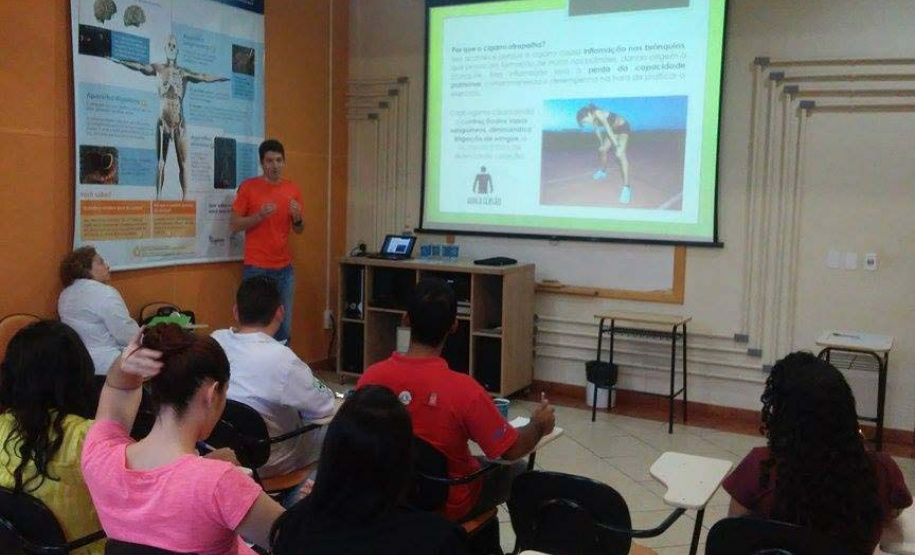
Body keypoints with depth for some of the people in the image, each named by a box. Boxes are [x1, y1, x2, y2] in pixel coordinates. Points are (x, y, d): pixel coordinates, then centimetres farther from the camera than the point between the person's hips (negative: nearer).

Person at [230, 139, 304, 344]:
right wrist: (260, 215, -17)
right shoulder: (248, 187, -2)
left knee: (283, 328, 5)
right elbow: (234, 224, -2)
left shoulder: (292, 189, 9)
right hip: (256, 268, -4)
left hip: (284, 268, 4)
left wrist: (297, 218, -7)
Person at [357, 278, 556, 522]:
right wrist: (539, 425, 3)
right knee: (518, 470, 23)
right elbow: (512, 450, -18)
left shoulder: (371, 377, -18)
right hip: (450, 505, -4)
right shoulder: (463, 389, -31)